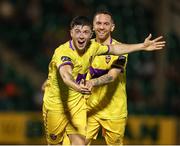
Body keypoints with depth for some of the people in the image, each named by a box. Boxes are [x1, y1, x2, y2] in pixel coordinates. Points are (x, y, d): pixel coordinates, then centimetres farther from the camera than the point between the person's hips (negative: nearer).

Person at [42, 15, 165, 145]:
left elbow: (115, 49, 13)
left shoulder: (92, 47, -5)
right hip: (56, 103, -5)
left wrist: (143, 46, 12)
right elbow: (65, 75, -47)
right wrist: (77, 87, -68)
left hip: (77, 102, 5)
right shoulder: (63, 52, -28)